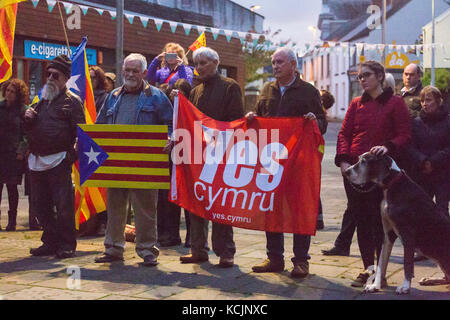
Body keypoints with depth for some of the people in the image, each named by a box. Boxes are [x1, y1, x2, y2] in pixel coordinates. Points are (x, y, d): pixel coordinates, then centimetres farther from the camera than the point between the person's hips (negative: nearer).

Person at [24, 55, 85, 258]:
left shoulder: (71, 100, 1)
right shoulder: (42, 99, 22)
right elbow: (29, 130, 28)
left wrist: (72, 154, -19)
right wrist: (27, 118, 6)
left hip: (58, 161, -7)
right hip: (37, 161, 7)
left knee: (63, 204, -6)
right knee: (40, 204, 10)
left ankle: (67, 244, 4)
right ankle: (50, 242, 20)